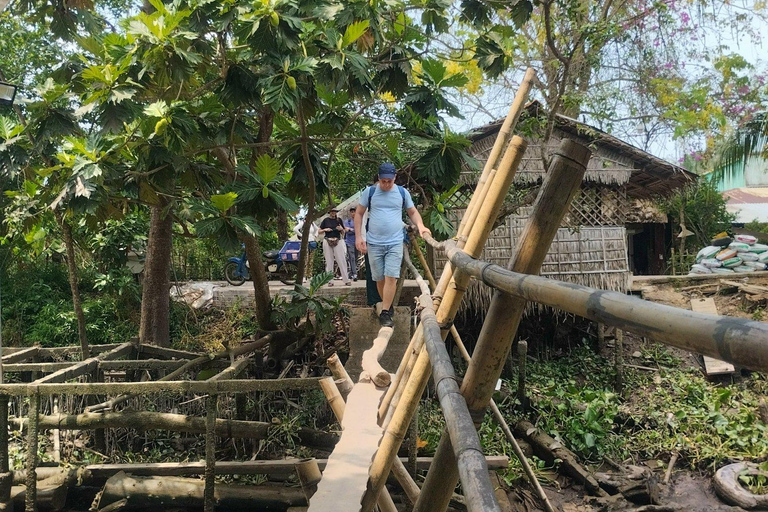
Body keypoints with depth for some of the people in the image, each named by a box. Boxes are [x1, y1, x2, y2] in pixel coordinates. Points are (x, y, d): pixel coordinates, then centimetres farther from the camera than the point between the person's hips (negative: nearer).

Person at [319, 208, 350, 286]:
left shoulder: (339, 220, 9)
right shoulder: (326, 220, 5)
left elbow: (343, 232, 14)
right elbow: (319, 231, 8)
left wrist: (341, 229, -8)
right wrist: (325, 230, -10)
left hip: (337, 241, 1)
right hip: (327, 241, -1)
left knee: (342, 261, -3)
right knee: (329, 261, 3)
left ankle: (346, 280, -2)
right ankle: (330, 281, 7)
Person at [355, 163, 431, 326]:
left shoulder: (403, 193, 6)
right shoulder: (369, 192, 2)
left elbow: (413, 212, 16)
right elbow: (359, 214, 8)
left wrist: (420, 226, -4)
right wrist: (358, 236, -1)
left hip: (395, 243, 0)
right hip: (374, 243, 0)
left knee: (391, 278, -11)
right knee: (380, 279, 6)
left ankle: (385, 313, -7)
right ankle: (388, 306, 24)